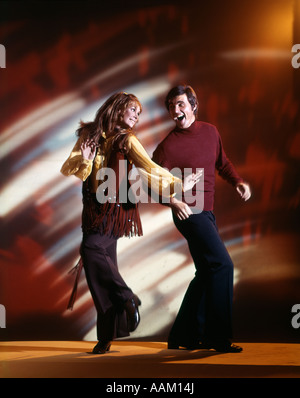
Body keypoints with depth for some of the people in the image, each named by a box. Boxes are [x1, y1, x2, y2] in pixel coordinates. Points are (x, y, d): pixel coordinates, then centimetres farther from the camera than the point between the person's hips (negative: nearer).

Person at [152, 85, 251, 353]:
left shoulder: (210, 132, 9)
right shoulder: (168, 145, -9)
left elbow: (222, 163, 21)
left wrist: (238, 181, 4)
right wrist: (172, 201, -26)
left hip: (206, 212, 8)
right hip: (189, 210, -8)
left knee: (207, 274, 11)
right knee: (222, 265, -15)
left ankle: (184, 336, 22)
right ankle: (218, 337, -5)